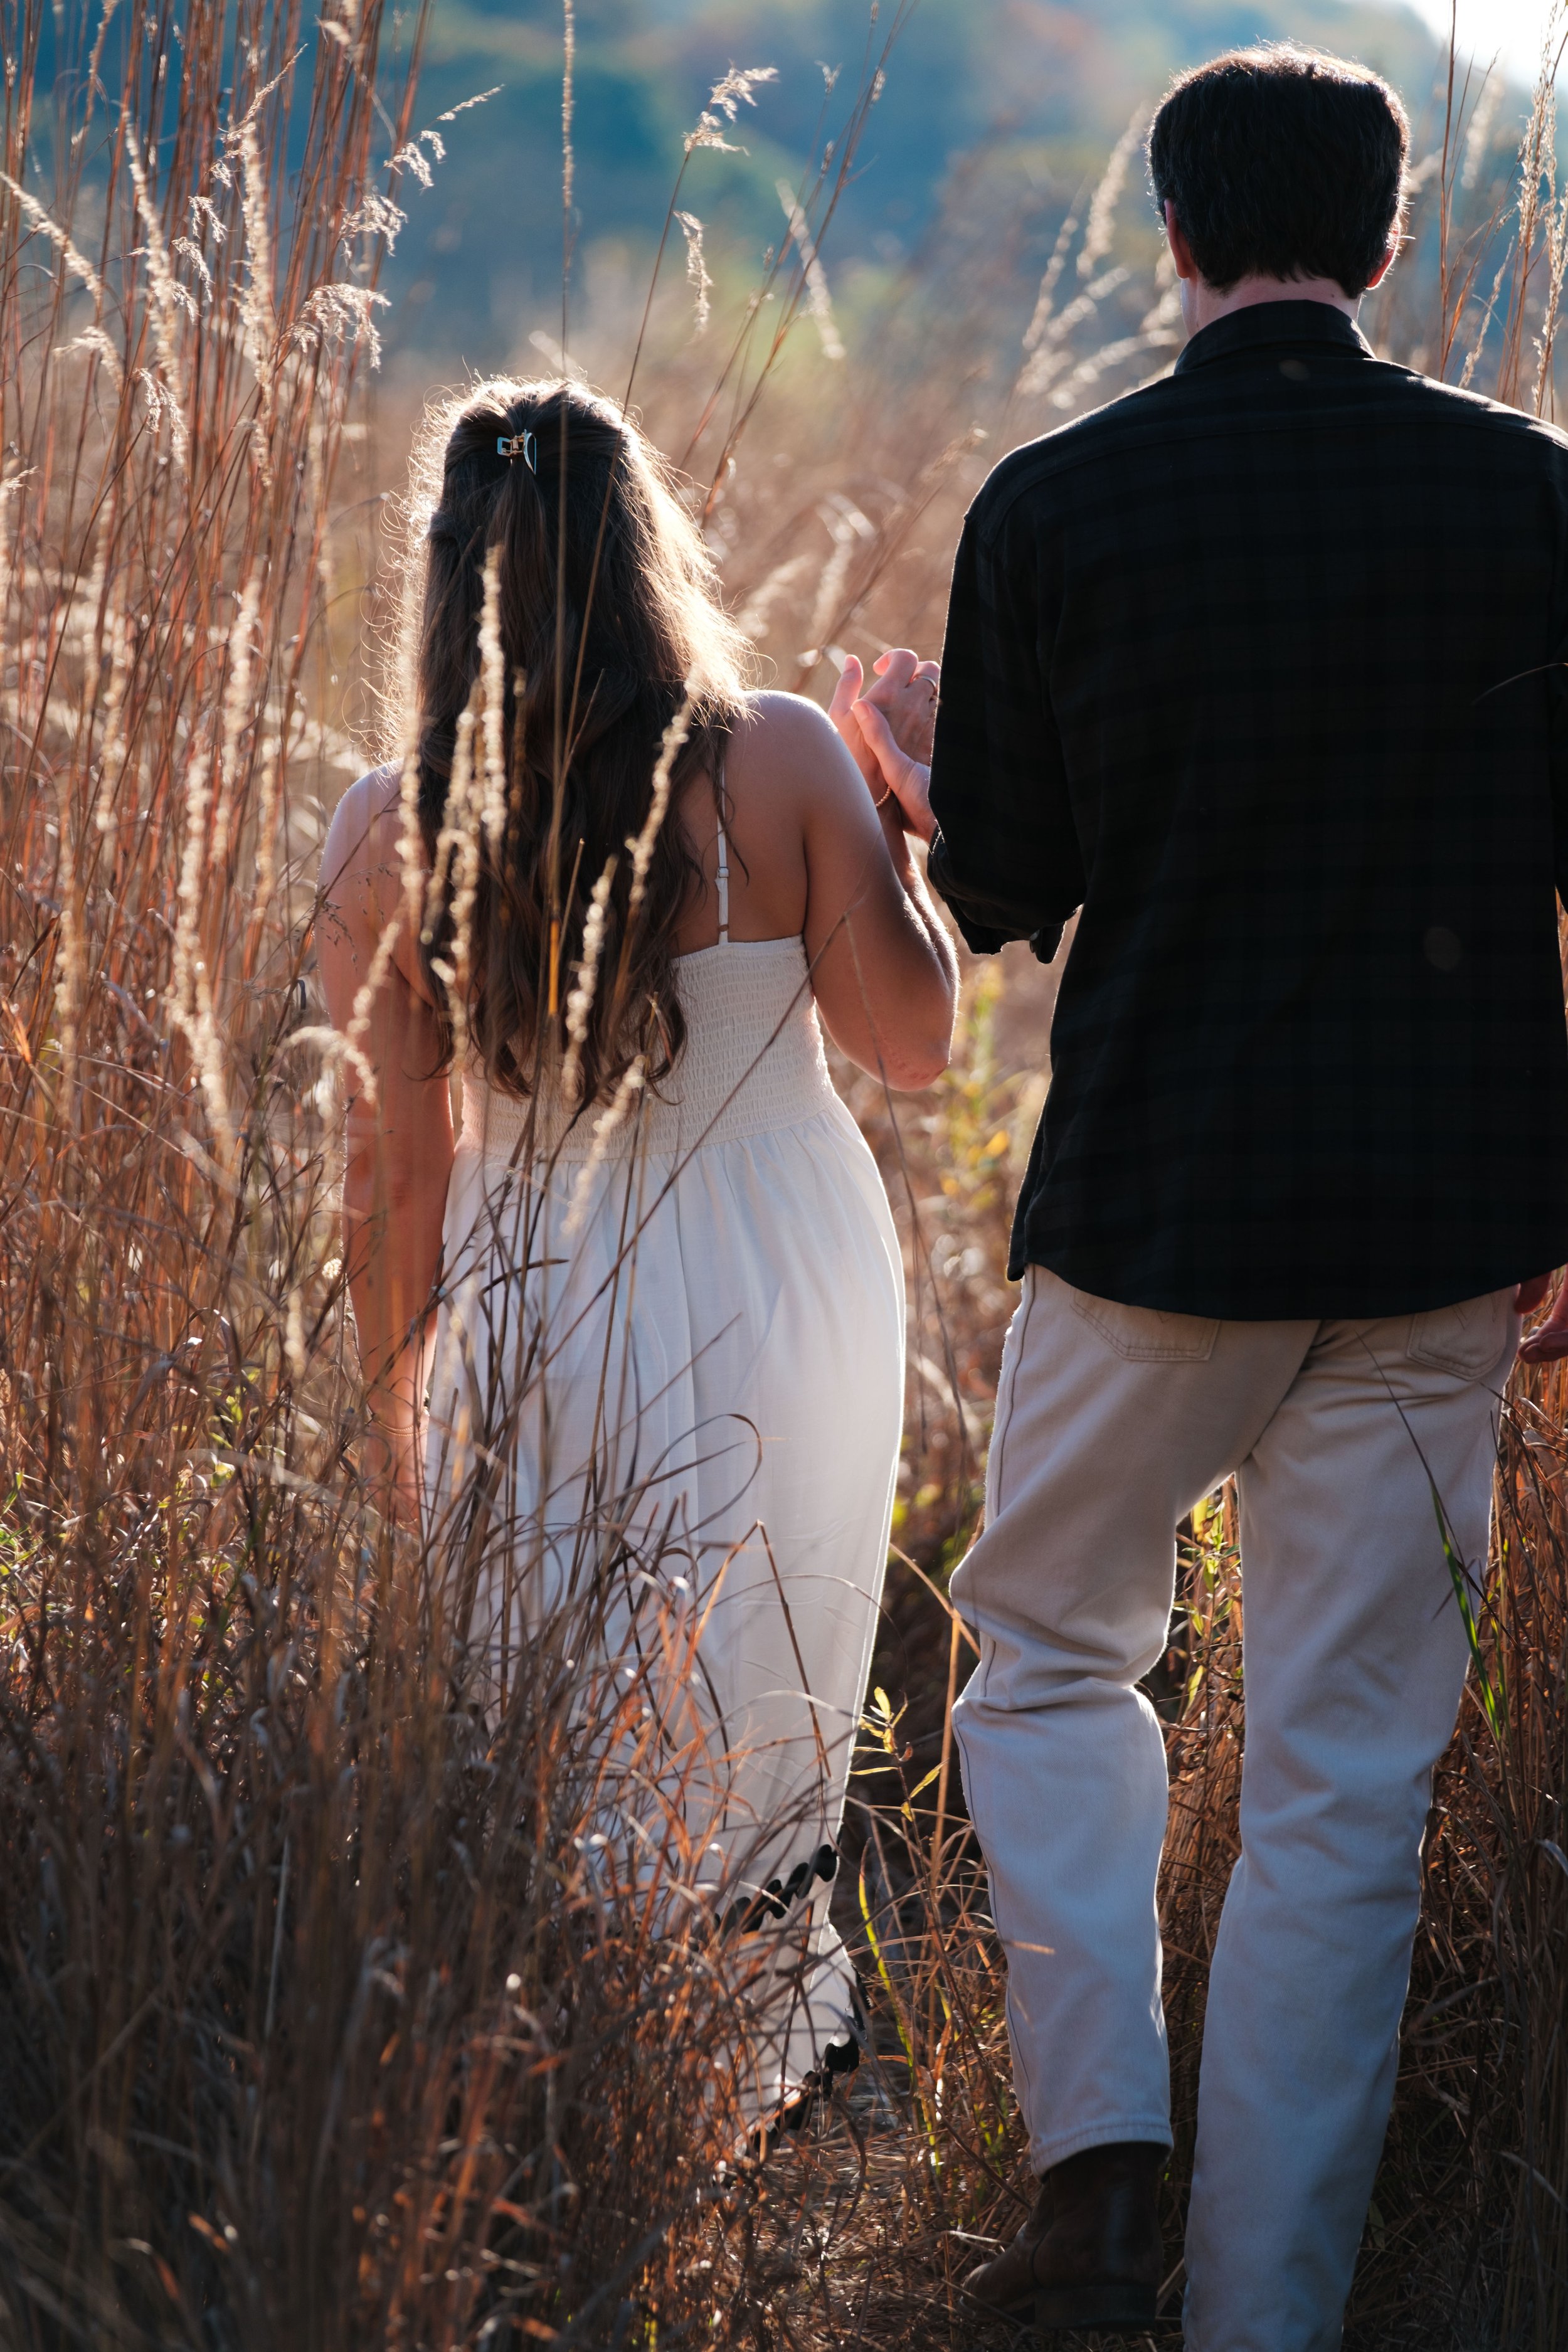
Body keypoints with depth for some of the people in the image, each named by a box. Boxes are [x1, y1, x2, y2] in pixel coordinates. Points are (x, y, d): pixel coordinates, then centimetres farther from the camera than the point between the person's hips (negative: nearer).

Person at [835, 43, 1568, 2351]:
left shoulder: (1053, 508, -5)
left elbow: (1006, 898, 1)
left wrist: (918, 787, 23)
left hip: (1155, 1205, -1)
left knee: (1053, 1655, 20)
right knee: (1346, 1774, 8)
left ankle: (1103, 2156, 2)